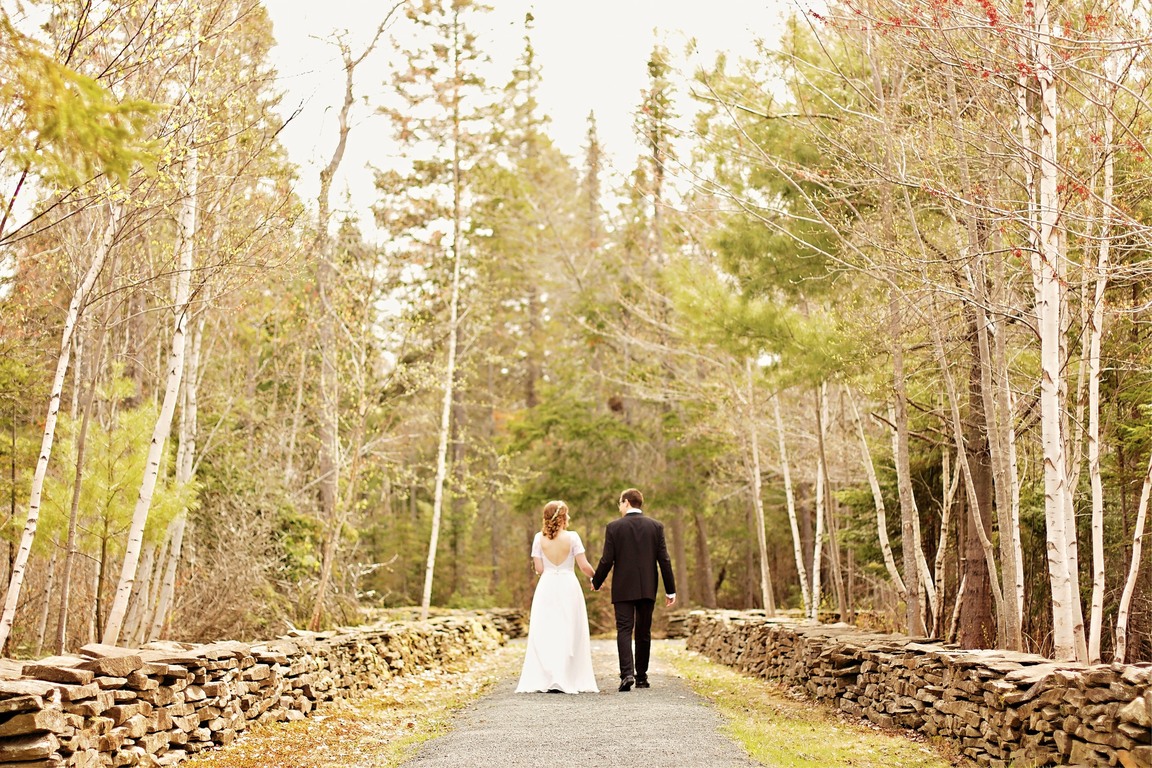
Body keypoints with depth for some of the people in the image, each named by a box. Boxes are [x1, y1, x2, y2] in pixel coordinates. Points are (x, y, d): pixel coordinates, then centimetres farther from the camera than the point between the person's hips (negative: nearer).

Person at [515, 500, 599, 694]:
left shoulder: (539, 538, -1)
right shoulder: (572, 537, -6)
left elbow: (539, 569, 0)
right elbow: (584, 566, -6)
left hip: (546, 587, 2)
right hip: (568, 586, -2)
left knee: (544, 633, 6)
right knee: (569, 634, 4)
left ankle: (544, 679, 3)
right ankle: (566, 680, 1)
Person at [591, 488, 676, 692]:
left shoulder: (614, 527, -5)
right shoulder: (656, 526, 2)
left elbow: (607, 560, -6)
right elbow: (664, 560, 0)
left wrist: (596, 582, 11)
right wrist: (670, 590, 5)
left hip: (623, 589, -3)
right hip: (647, 589, 3)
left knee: (624, 630, -2)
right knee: (644, 633, 12)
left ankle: (627, 673, -19)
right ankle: (641, 677, 16)